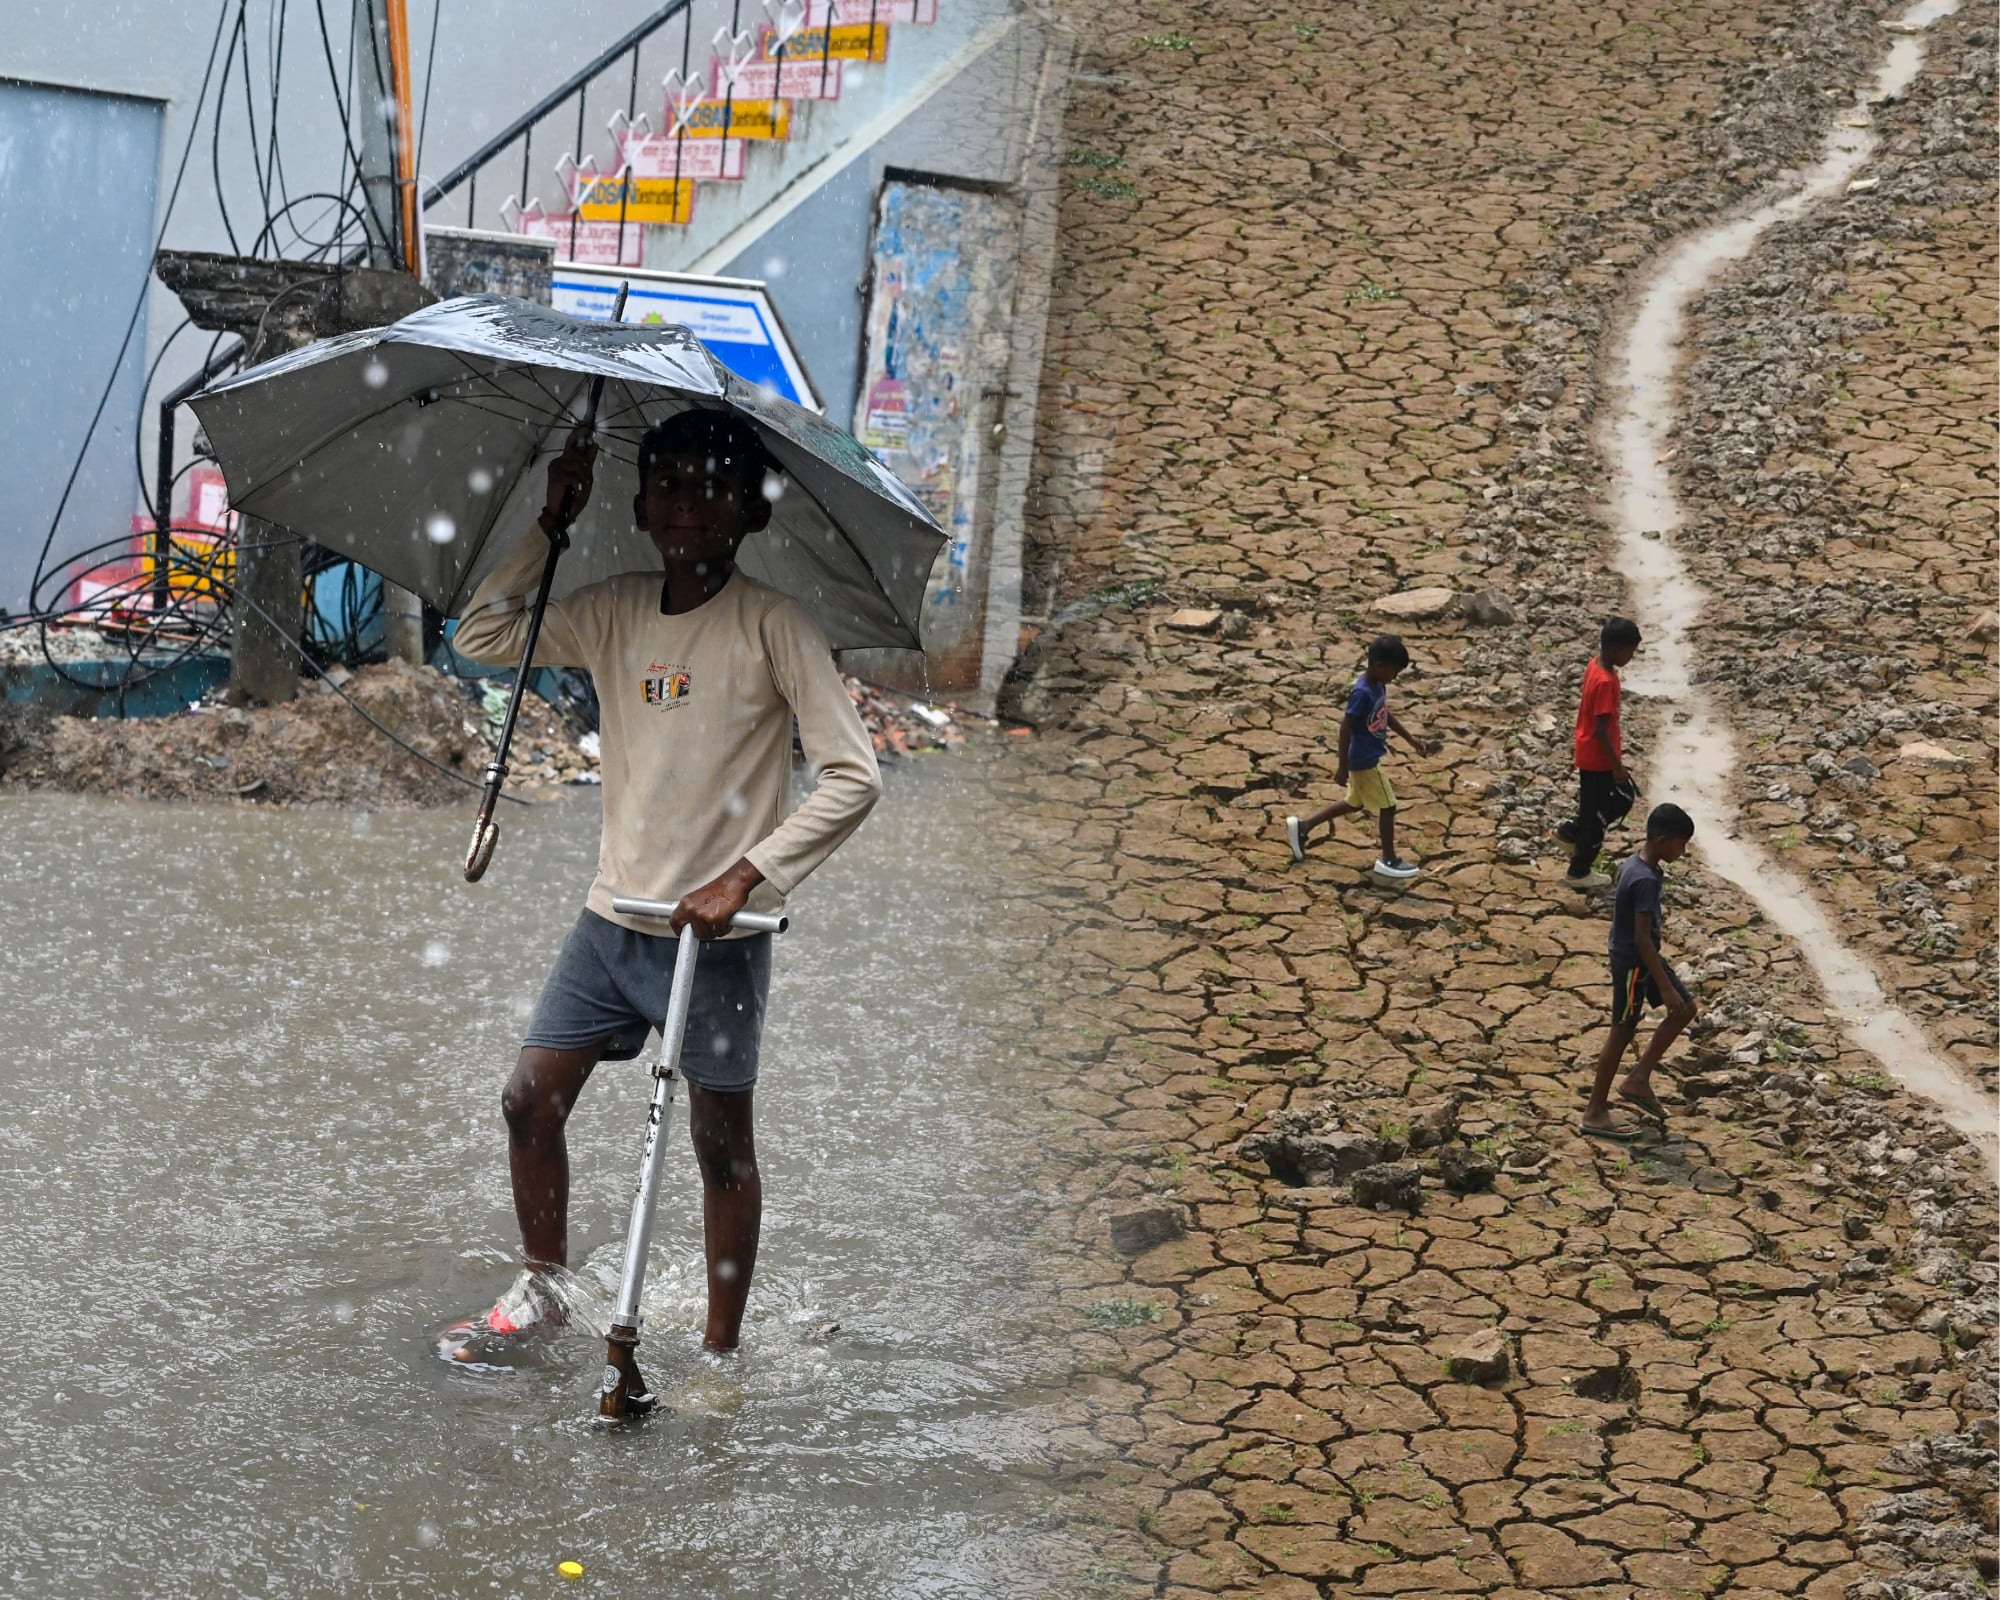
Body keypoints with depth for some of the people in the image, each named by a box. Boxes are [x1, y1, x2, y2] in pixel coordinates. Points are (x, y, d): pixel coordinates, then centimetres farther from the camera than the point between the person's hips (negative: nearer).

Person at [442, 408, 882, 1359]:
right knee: (530, 1100, 6)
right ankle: (543, 1287, 27)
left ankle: (721, 1350, 14)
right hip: (613, 915, 5)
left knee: (721, 1138, 4)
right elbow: (483, 638, 5)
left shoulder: (772, 627, -11)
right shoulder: (612, 613, 5)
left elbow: (854, 776, -14)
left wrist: (747, 875, -20)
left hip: (718, 932, -5)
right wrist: (551, 525, -3)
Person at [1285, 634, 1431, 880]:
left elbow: (1386, 715, 18)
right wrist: (1342, 766, -21)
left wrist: (1411, 739, 18)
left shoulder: (1379, 685, 2)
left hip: (1368, 758, 10)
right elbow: (1346, 728, -24)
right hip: (1364, 761, -10)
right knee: (1387, 806, 3)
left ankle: (1302, 826, 28)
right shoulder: (1362, 693, -27)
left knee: (1355, 803, 23)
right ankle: (1389, 860, 19)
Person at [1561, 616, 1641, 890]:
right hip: (1598, 759, -9)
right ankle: (1579, 871, 19)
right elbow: (1601, 730, -26)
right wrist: (1617, 765, -20)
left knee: (1625, 796, 22)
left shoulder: (1596, 665, 1)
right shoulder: (1605, 681, -29)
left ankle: (1573, 832, 30)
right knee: (1597, 812, 5)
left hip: (1593, 755, 10)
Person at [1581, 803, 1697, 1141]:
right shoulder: (1645, 880, -28)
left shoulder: (1636, 863, 0)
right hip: (1633, 964, -10)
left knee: (1685, 1009, 15)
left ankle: (1638, 1080, 20)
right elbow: (1642, 939, -28)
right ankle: (1595, 1113, 14)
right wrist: (1665, 987, -25)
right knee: (1623, 1033, 2)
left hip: (1642, 958, 10)